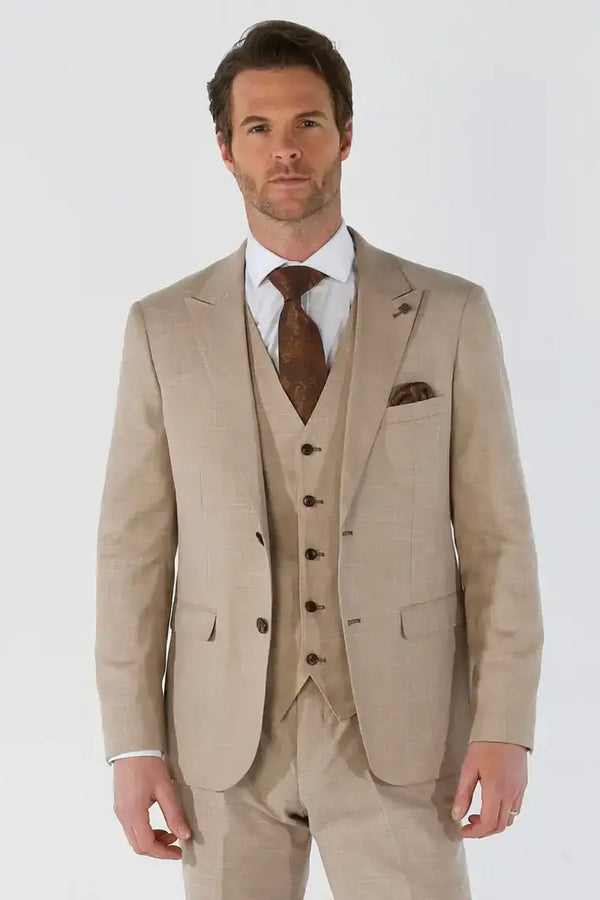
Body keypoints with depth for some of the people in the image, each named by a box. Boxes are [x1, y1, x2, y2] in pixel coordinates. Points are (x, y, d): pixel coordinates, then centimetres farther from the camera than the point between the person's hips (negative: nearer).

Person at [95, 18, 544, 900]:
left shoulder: (450, 315, -1)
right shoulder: (165, 329, 2)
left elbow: (496, 533, -2)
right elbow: (136, 545, 1)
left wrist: (505, 727, -8)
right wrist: (134, 744, -4)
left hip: (397, 733, -1)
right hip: (227, 731, 1)